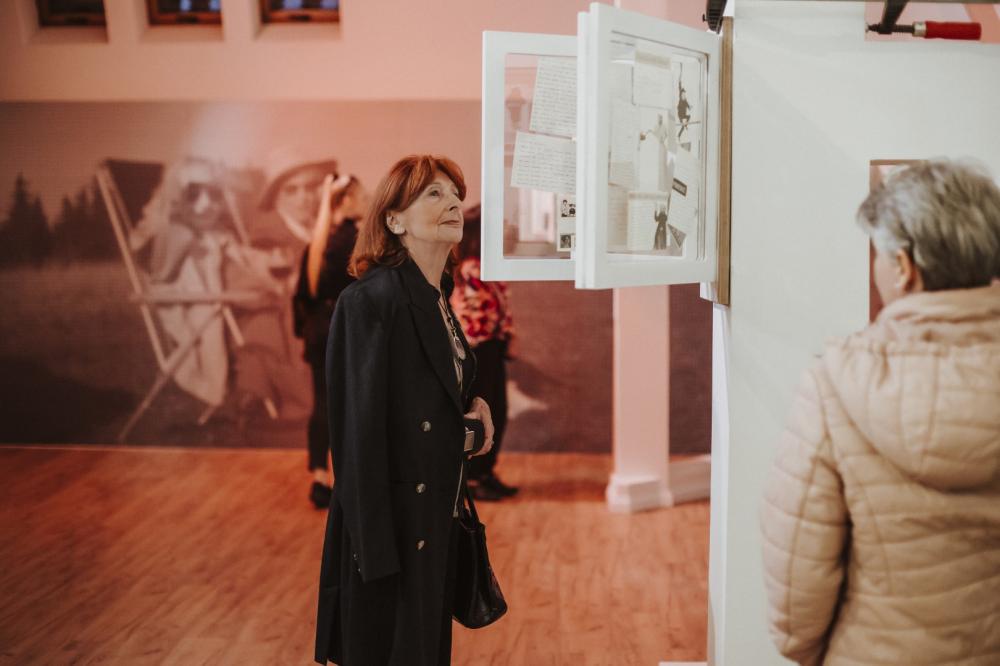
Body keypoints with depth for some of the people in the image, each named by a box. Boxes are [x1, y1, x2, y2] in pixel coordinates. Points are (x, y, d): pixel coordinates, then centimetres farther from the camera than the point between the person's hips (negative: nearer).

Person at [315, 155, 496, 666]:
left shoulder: (437, 299, 8)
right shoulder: (371, 301, -19)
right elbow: (358, 430, -21)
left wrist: (471, 405, 0)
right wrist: (375, 546, -22)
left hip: (436, 521, 9)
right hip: (392, 526, -9)